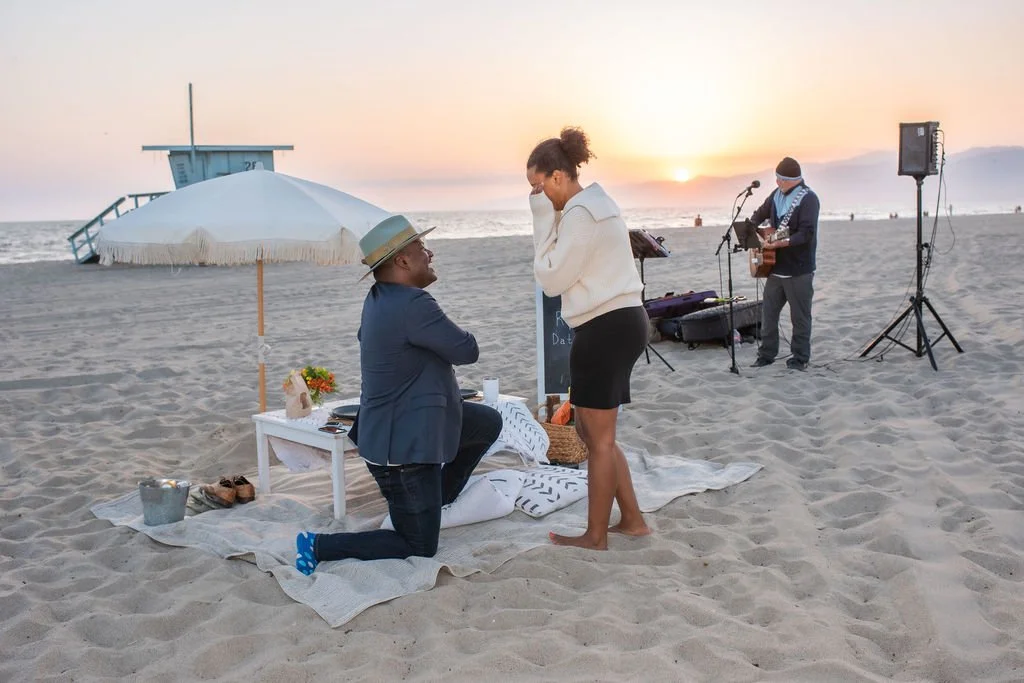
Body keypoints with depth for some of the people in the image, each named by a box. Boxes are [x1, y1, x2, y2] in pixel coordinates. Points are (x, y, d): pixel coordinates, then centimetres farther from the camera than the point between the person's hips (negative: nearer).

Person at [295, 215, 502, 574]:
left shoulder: (378, 299, 4)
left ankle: (440, 497, 33)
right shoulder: (413, 304, -27)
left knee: (489, 422, 21)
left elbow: (365, 339, 24)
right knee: (420, 546, 3)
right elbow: (467, 351, -19)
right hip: (402, 445, -10)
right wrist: (454, 337, 2)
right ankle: (319, 545, 1)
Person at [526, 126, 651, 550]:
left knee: (599, 439, 0)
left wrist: (544, 221, -9)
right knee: (591, 431, 17)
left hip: (606, 328, -11)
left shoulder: (579, 213, -16)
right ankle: (632, 519, 24)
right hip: (617, 323, 11)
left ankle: (595, 536, 13)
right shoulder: (592, 202, 17)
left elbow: (552, 279, -13)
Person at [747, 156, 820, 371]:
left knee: (800, 316, 3)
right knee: (768, 312, 10)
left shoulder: (808, 198, -14)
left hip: (799, 269, -7)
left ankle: (800, 358, 13)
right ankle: (767, 354, 20)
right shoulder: (776, 195, 9)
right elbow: (758, 216, 20)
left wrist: (782, 243, -33)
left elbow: (807, 233, -24)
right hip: (775, 267, 7)